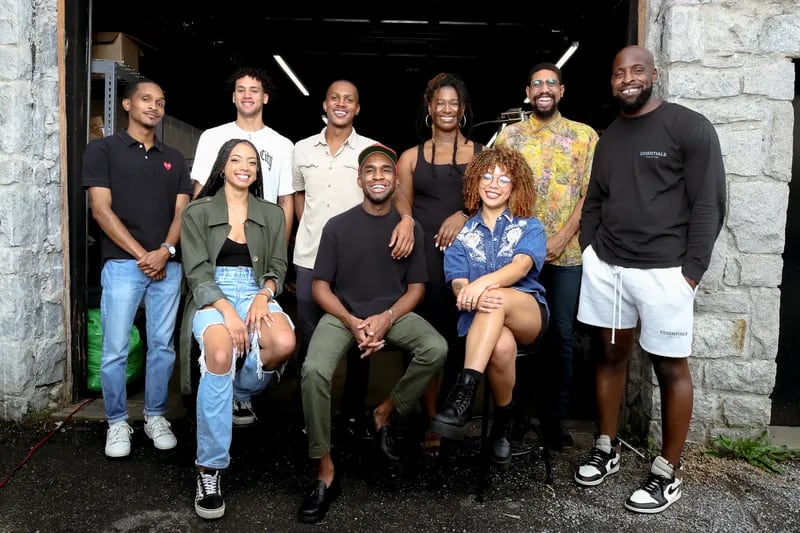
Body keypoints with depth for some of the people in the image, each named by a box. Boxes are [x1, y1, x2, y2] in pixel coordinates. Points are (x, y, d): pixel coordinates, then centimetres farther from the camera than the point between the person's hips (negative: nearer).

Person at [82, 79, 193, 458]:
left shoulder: (174, 159, 16)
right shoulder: (103, 149, 4)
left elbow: (181, 211, 8)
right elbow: (101, 209, -5)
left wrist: (165, 251, -10)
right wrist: (140, 254, -11)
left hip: (168, 266, 3)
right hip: (122, 264, -3)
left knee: (162, 346, 7)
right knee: (115, 350, 0)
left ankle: (155, 417, 21)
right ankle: (117, 423, 16)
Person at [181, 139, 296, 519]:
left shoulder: (272, 215, 14)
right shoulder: (197, 212, 5)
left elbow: (278, 268, 10)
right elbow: (197, 272, -4)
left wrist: (263, 296, -13)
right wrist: (227, 310, -21)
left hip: (255, 293, 3)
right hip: (211, 296, -2)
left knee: (284, 344, -33)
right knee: (220, 354, -36)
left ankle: (239, 392, 4)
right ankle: (209, 470, -23)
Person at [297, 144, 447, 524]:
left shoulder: (410, 228, 4)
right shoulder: (338, 226, 0)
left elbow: (416, 287, 5)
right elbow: (320, 286, 0)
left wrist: (386, 318, -14)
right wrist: (353, 322, -15)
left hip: (394, 312, 2)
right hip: (343, 314, -1)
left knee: (437, 349, -27)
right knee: (314, 371, -29)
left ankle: (385, 413, 0)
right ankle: (326, 473, -12)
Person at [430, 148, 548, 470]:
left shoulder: (530, 227, 10)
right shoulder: (462, 232, 14)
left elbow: (521, 266, -12)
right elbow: (458, 284, 1)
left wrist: (484, 282, -35)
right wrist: (475, 296, -26)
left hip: (528, 316, 0)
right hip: (480, 318, 1)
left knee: (496, 300, -38)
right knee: (502, 346, -37)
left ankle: (462, 396, -42)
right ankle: (502, 424, -14)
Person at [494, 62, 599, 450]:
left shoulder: (585, 136, 6)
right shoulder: (508, 135, 7)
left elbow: (590, 195, 0)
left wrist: (561, 239, -11)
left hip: (567, 252, 0)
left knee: (561, 335, 4)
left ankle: (554, 417, 18)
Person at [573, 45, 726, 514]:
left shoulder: (690, 127, -3)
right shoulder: (608, 137, 14)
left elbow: (709, 205, -7)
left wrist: (690, 273, -12)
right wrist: (589, 256, 7)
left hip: (663, 271, -5)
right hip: (606, 266, 5)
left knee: (671, 368, 4)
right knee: (612, 355, 12)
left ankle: (669, 473, 18)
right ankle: (607, 448, 28)